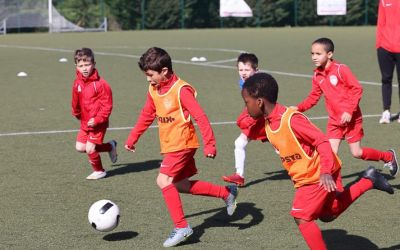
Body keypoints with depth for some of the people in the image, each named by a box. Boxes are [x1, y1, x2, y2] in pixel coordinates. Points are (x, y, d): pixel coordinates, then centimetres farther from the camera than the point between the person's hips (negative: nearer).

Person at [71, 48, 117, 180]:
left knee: (90, 148, -7)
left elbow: (107, 105, -16)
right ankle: (110, 146, 24)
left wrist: (97, 120, -22)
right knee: (80, 147, 5)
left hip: (98, 123, -7)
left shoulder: (100, 84, -19)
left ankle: (99, 171, 20)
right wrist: (76, 113, 24)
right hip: (85, 122, 7)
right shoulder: (77, 83, -1)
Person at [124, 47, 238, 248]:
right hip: (169, 145, 9)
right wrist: (132, 139, 19)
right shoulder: (153, 90, 5)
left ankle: (181, 226, -13)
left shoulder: (181, 90, -19)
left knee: (163, 180, -19)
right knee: (180, 185, 14)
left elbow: (200, 117, -22)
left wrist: (209, 144, -26)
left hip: (182, 144, -9)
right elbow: (146, 116, 18)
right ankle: (226, 193, 28)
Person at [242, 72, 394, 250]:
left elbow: (322, 141, -27)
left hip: (318, 176, -9)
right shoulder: (268, 122, -4)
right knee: (327, 215, 19)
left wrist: (326, 172, -35)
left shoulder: (291, 119, -29)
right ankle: (367, 181, 26)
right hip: (304, 177, 9)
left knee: (301, 217, -13)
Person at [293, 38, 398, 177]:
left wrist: (349, 111, -22)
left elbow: (357, 89, -17)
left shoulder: (340, 69, -16)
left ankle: (388, 157, 25)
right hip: (334, 120, 5)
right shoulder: (317, 76, 3)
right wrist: (299, 108, -5)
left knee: (357, 153, 2)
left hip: (350, 118, -5)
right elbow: (313, 97, 11)